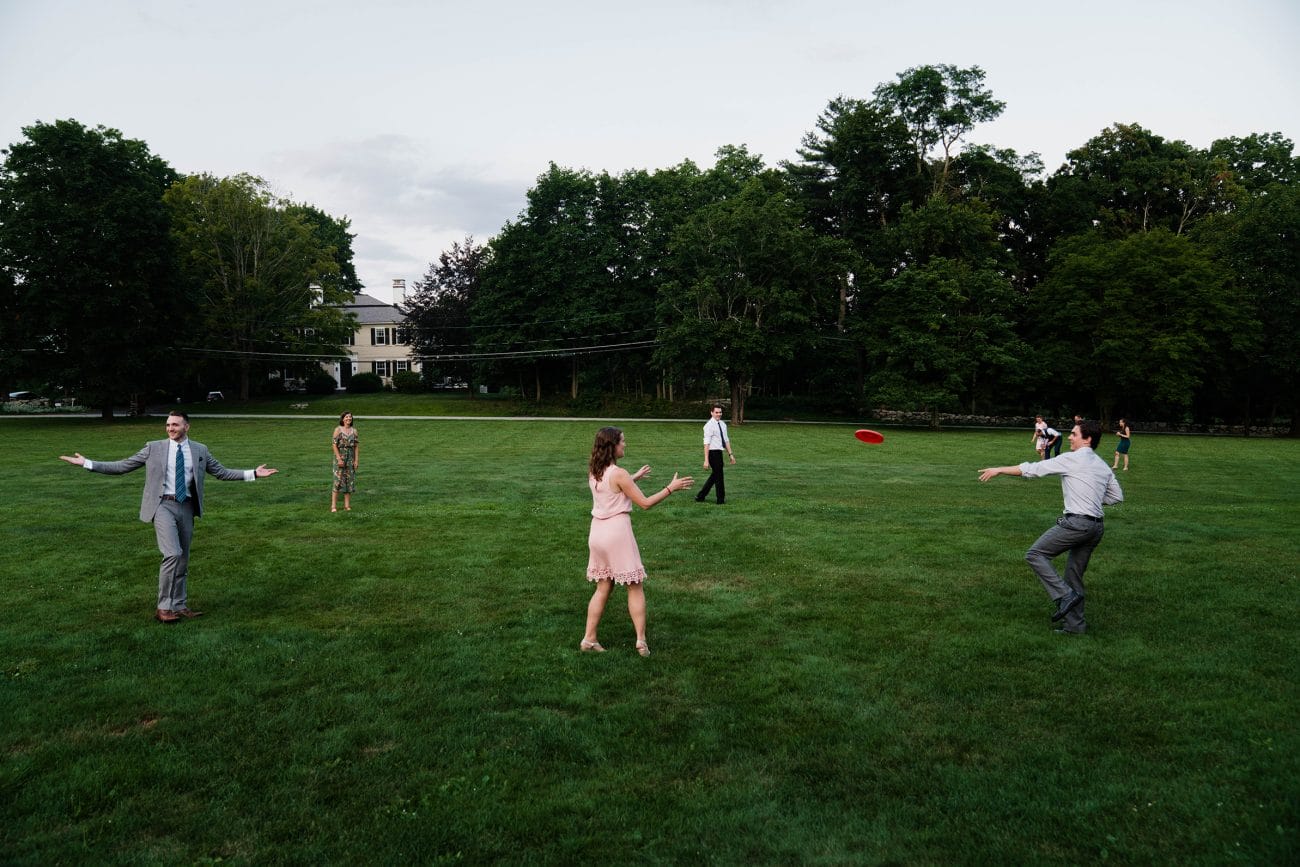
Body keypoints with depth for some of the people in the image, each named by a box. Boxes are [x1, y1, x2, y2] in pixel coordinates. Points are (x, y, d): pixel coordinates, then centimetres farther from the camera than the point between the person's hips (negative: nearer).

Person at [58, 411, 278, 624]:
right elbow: (122, 466, 6)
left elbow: (222, 472, 13)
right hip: (163, 506, -3)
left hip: (186, 507, 3)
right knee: (172, 554, -18)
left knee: (183, 560, 10)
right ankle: (164, 608, -9)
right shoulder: (154, 447, 4)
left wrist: (253, 474, 5)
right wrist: (87, 463, 0)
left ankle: (179, 607, 22)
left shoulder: (200, 450, 10)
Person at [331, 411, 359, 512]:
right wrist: (339, 459, -15)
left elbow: (356, 446, 7)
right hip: (340, 457, -4)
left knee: (349, 481, 4)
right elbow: (334, 445, -8)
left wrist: (356, 460, 1)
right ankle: (333, 506, -4)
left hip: (351, 458, 4)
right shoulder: (338, 429, -4)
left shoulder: (354, 431, 7)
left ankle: (347, 505, 9)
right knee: (338, 480, -7)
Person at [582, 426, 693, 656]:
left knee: (603, 587, 16)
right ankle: (641, 640, 6)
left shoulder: (593, 472, 6)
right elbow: (645, 503, -13)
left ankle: (589, 639, 17)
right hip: (617, 532, -7)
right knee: (635, 587, 6)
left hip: (597, 532, 7)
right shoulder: (619, 474, -16)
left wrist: (634, 477, 33)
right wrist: (671, 488, -7)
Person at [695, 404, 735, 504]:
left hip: (719, 452, 8)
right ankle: (721, 500, 18)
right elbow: (706, 443, -18)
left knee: (715, 475, 16)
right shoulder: (709, 425, -15)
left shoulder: (722, 424, 11)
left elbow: (726, 440, 17)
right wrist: (706, 460, -22)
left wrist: (730, 454, 11)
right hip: (713, 453, -8)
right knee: (719, 477, 3)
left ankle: (701, 497, 27)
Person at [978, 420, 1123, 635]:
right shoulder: (1103, 466, 17)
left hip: (1077, 521, -8)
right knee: (1075, 573, 13)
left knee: (1035, 554, -3)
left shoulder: (1072, 459, -6)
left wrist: (999, 470, 1)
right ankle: (1075, 625, 15)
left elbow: (1033, 469, -6)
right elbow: (1117, 496, 21)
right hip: (1096, 526, 8)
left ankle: (1065, 596, -10)